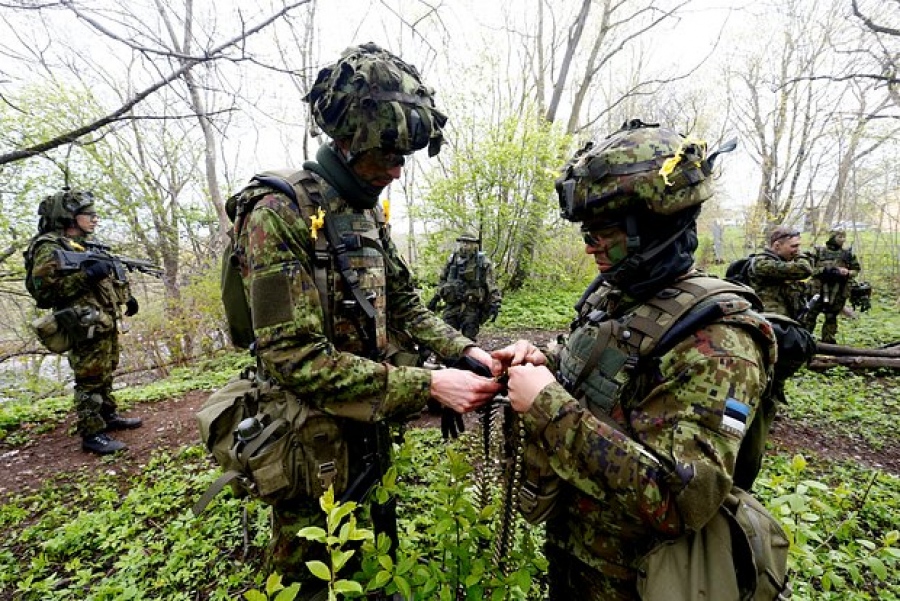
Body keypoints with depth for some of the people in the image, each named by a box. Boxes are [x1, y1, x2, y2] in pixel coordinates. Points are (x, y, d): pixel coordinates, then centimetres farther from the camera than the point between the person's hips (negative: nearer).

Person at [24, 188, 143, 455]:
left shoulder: (88, 246, 15)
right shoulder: (49, 247, -11)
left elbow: (107, 279, 26)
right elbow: (44, 290, -21)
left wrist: (127, 297, 16)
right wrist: (87, 276, -25)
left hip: (106, 324, 9)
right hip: (86, 327, -8)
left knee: (105, 375, 18)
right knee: (89, 380, -3)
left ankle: (109, 416, 30)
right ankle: (92, 434, 5)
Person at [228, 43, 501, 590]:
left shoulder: (370, 215, 3)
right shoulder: (279, 215, -22)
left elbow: (405, 306, 7)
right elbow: (293, 359, -28)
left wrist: (465, 349, -9)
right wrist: (428, 385, -30)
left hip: (368, 428, 7)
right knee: (311, 578, 20)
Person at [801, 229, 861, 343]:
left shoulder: (848, 254, 9)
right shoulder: (819, 251, 0)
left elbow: (856, 269, 13)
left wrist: (847, 272, -8)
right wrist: (823, 270, -17)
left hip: (838, 293, 3)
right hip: (818, 290, -3)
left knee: (831, 318, 10)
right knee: (810, 315, -1)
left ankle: (828, 342, 18)